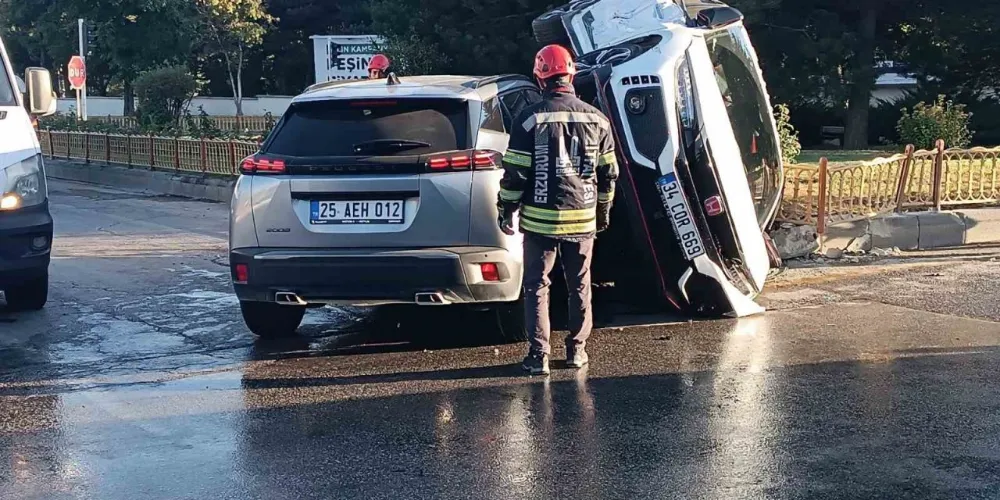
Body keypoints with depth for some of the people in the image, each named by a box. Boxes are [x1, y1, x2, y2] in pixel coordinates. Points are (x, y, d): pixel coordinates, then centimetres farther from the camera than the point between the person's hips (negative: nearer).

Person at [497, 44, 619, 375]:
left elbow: (515, 172, -9)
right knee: (580, 286, 14)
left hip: (539, 218, -3)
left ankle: (539, 355, 3)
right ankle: (577, 350, 20)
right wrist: (603, 210, 21)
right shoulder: (596, 119, 3)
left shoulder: (530, 119, -9)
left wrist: (506, 209, 3)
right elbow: (608, 173, 9)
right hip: (583, 218, 3)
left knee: (536, 286, 5)